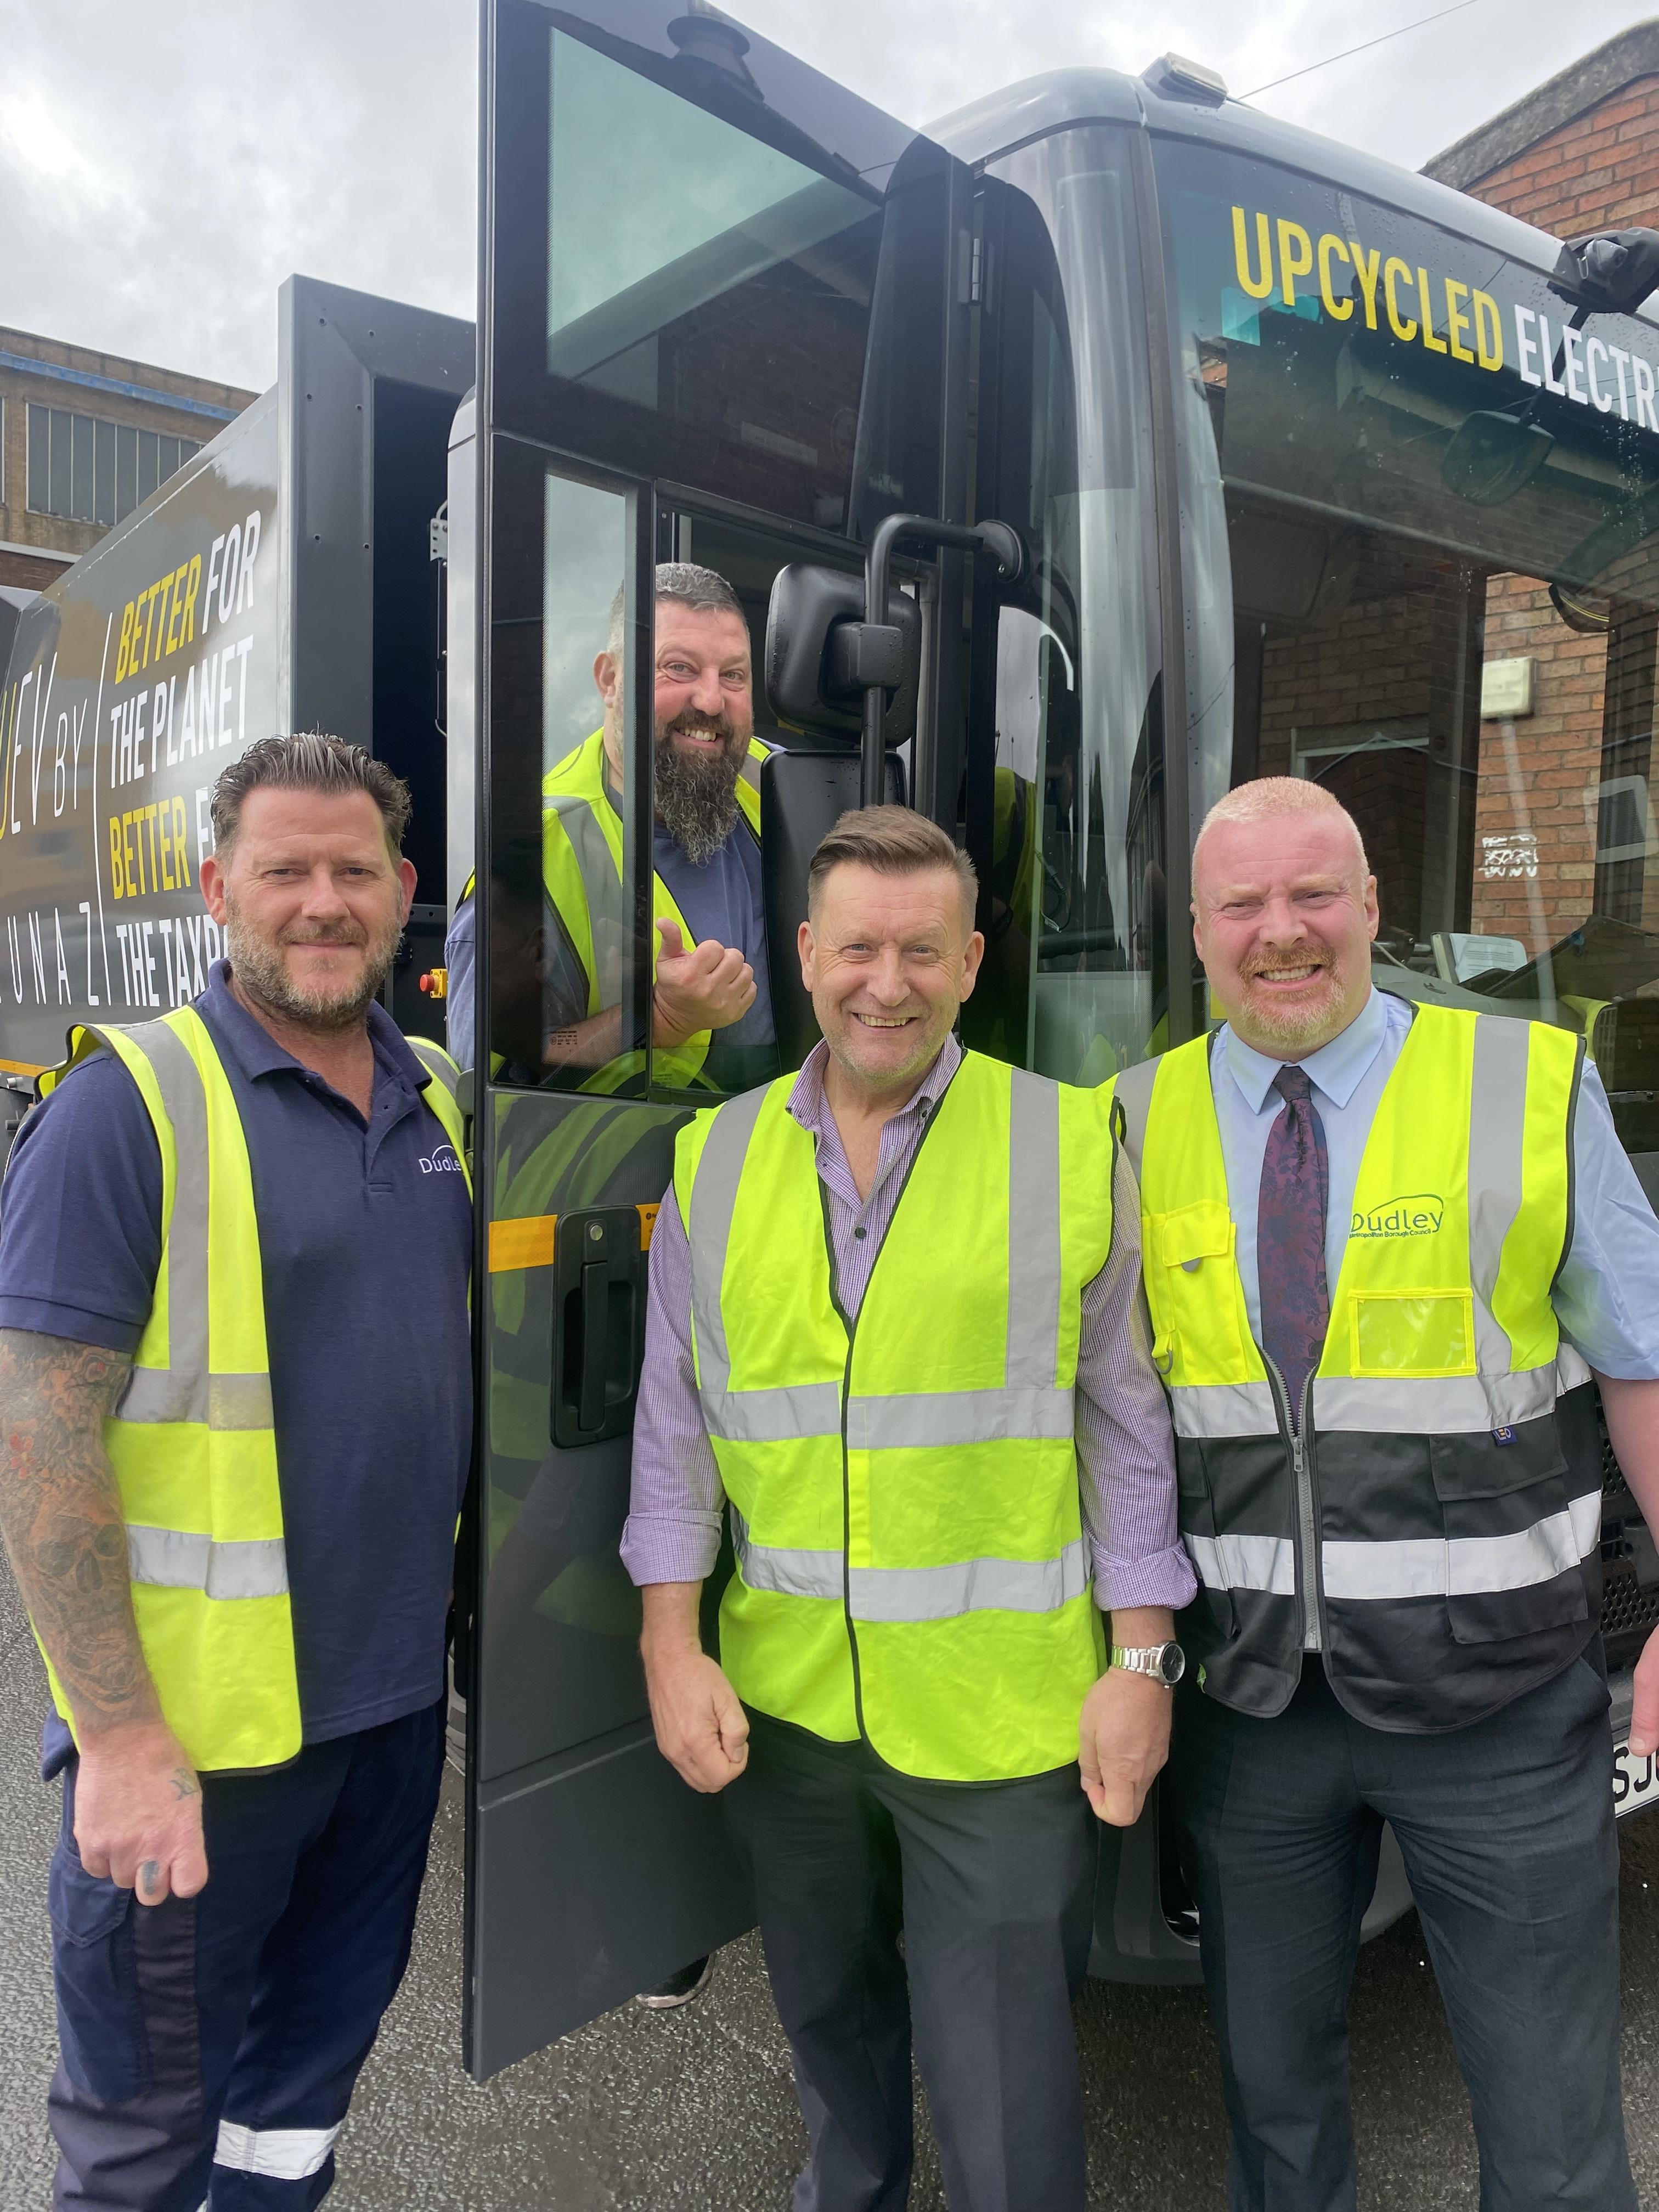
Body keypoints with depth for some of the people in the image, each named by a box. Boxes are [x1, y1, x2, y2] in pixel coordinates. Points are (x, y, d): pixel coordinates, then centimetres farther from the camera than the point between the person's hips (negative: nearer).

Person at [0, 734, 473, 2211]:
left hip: (398, 1697, 6)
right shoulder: (128, 1105, -15)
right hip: (199, 1726, -5)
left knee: (315, 2062, 24)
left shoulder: (438, 1098, 4)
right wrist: (122, 1739, -19)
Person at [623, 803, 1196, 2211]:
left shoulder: (1071, 1143, -7)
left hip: (1000, 1708, -3)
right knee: (827, 2014, 25)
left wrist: (1142, 1663, -4)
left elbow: (1127, 1424, -3)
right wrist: (672, 1646, 1)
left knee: (1003, 2084, 7)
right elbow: (675, 1426, 5)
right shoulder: (715, 1161, 1)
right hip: (781, 1697, 4)